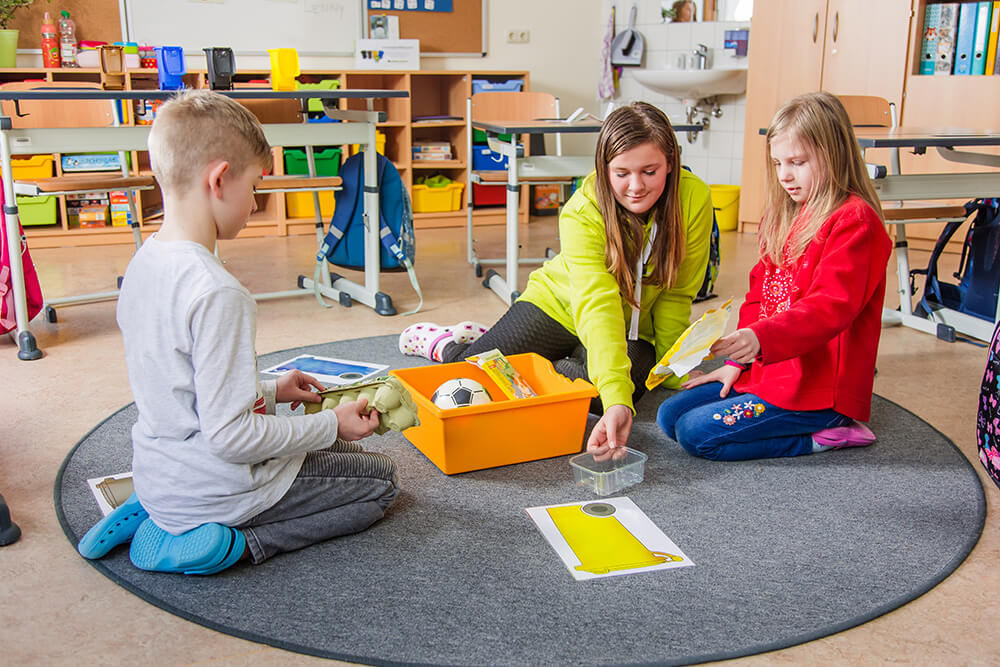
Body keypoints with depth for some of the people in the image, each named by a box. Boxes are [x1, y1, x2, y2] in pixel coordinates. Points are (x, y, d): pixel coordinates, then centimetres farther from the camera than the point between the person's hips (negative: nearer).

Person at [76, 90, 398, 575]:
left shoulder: (142, 262, 0)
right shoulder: (217, 292, -29)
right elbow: (229, 436, -26)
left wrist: (269, 392, 15)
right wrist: (332, 424, -14)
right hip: (209, 488, -8)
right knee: (380, 480, 10)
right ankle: (236, 542, -6)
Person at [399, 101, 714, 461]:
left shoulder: (694, 198, -23)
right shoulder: (582, 213, -30)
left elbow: (677, 296, -11)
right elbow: (597, 307, -43)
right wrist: (617, 400, -54)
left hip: (633, 329, 2)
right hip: (560, 305, -2)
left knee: (597, 390, -28)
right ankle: (444, 344, 29)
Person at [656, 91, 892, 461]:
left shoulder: (854, 220, -14)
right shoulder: (787, 215, 15)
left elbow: (831, 307, -26)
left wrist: (760, 338, -40)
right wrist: (737, 360, 12)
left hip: (816, 389, -10)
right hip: (767, 371, 10)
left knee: (696, 432, -19)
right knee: (669, 415, 5)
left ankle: (823, 437, -6)